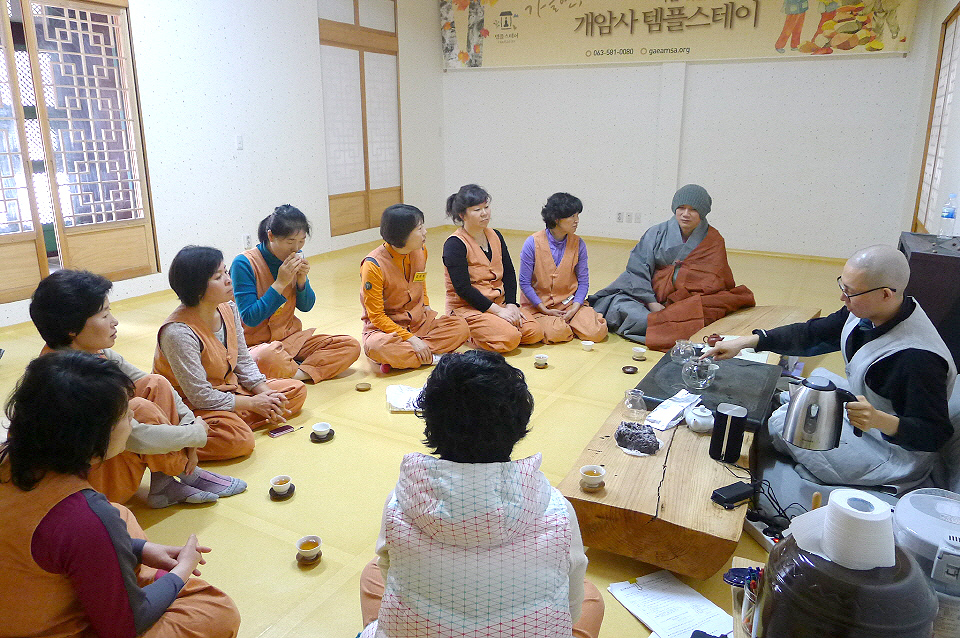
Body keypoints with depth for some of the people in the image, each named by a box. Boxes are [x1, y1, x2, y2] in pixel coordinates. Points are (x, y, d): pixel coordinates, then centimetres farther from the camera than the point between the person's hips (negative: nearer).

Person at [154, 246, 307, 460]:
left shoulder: (228, 309, -4)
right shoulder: (179, 333, -28)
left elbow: (244, 362, 6)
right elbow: (200, 397, -25)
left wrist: (264, 393, -10)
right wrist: (252, 404, -16)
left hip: (228, 388, 8)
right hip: (189, 406, -8)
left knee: (296, 390, 3)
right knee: (239, 439, -34)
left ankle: (237, 421, -7)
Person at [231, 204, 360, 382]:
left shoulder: (296, 257, 2)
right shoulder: (244, 263, -15)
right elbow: (250, 318, -18)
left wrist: (302, 280, -10)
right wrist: (280, 283, -22)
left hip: (292, 339, 6)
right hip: (257, 345, -6)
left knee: (351, 346, -10)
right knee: (267, 358, -42)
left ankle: (298, 373, -23)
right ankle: (308, 370, -12)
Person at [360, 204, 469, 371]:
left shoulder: (421, 251, 0)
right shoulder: (373, 265, -19)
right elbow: (376, 316, -17)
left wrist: (427, 308, 3)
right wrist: (410, 338, -25)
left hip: (419, 322, 6)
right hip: (385, 327, -6)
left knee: (460, 326, -16)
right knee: (376, 346, -39)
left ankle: (404, 355, -21)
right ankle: (433, 358, -23)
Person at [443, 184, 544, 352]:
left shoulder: (495, 236, 8)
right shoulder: (455, 244, -14)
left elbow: (509, 273, 9)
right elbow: (463, 288, -19)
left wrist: (511, 304, -6)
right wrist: (497, 311, -19)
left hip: (499, 302, 8)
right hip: (466, 307, -8)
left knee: (535, 333, -8)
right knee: (510, 338, -26)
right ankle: (466, 332, -1)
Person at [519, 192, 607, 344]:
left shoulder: (578, 244, -1)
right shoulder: (533, 243, -11)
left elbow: (583, 281, 3)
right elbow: (524, 283, -7)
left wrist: (574, 309, -13)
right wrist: (545, 310, -12)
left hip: (570, 303, 3)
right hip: (538, 306, -3)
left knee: (596, 333, -20)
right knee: (556, 333, -32)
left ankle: (565, 322, 8)